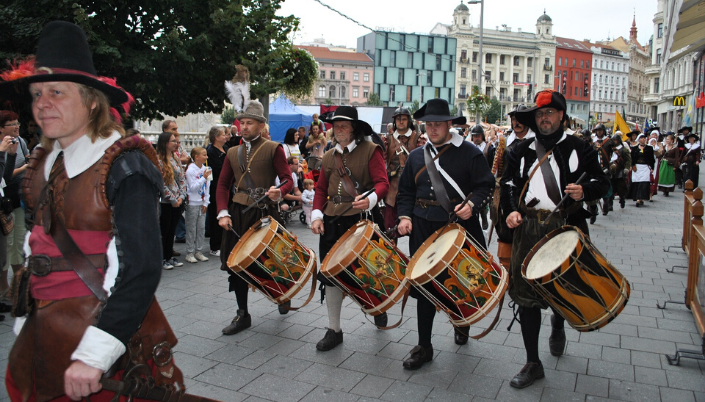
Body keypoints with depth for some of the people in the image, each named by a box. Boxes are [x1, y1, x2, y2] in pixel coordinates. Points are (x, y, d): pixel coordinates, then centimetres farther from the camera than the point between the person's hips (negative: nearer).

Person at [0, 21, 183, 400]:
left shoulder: (123, 165, -16)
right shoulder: (41, 165, 6)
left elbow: (141, 267, -23)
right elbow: (34, 250, 14)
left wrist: (94, 354, -27)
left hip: (107, 342, -6)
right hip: (41, 337, 7)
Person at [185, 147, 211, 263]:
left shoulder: (205, 169, 6)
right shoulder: (190, 170, -11)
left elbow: (207, 187, 10)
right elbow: (193, 187, -15)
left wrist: (206, 203, 6)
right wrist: (203, 178, -21)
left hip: (202, 204, 6)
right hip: (192, 204, -6)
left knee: (201, 228, 8)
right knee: (191, 229, 1)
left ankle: (198, 251, 19)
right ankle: (189, 253, 9)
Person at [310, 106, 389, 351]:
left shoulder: (370, 150, -3)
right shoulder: (329, 156, 13)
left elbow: (382, 183, -12)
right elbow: (321, 189, 15)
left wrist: (370, 200, -32)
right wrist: (317, 215, 0)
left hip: (362, 220, -5)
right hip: (333, 222, 5)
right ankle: (334, 329, 17)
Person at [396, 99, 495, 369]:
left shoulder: (469, 153, -2)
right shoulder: (416, 156, 11)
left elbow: (486, 186, -4)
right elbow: (405, 190, 15)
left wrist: (472, 205, -22)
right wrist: (405, 216, 0)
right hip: (423, 229, 3)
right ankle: (424, 347, 13)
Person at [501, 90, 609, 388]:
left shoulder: (578, 148, 4)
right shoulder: (522, 151, 12)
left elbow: (602, 182, 4)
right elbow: (508, 184, 16)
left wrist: (584, 191, -17)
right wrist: (512, 210, -2)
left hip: (567, 227, -2)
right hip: (529, 228, 2)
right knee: (526, 294, 0)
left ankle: (558, 324, 46)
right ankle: (533, 364, 13)